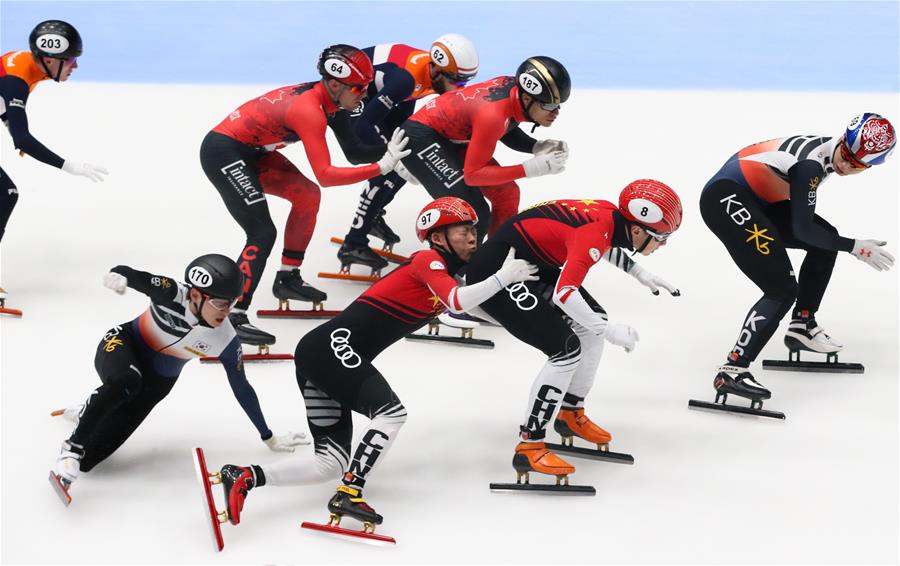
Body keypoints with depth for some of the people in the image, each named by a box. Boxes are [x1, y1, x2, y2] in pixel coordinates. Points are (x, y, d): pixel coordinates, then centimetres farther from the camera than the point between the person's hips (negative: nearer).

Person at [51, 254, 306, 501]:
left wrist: (269, 438, -1)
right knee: (127, 382, -42)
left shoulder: (225, 340, -19)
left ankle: (87, 412, 27)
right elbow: (130, 275, -38)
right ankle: (72, 446, -27)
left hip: (156, 382, 3)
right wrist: (118, 275, -64)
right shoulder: (172, 294, -28)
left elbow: (242, 389, -7)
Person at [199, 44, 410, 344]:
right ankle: (232, 318, -17)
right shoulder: (310, 110, -26)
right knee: (263, 233, -16)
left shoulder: (318, 94, 1)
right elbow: (325, 175, -31)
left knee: (307, 195, 11)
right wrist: (381, 167, -31)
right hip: (223, 153, -10)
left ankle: (288, 278, 22)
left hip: (251, 149, 10)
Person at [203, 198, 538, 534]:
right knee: (391, 411, -22)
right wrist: (503, 276, -14)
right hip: (331, 345, -9)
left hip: (319, 358, 9)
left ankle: (245, 477, -3)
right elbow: (458, 302, -21)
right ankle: (349, 494, -24)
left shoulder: (447, 279, 21)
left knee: (331, 464, 3)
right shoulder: (428, 260, -6)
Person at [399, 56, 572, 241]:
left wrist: (538, 147, -10)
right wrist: (531, 168, -32)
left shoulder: (518, 87, -12)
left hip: (455, 137, 9)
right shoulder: (492, 114, -35)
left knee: (506, 192, 7)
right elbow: (472, 174, -28)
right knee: (473, 213, -20)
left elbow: (506, 130, 8)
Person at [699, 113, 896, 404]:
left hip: (753, 200, 11)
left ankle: (802, 326, 26)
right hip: (725, 201, -11)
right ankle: (733, 370, -23)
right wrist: (853, 247, -10)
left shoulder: (823, 149, 6)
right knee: (783, 290, -18)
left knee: (826, 240, 18)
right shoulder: (811, 164, -22)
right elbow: (802, 230, -17)